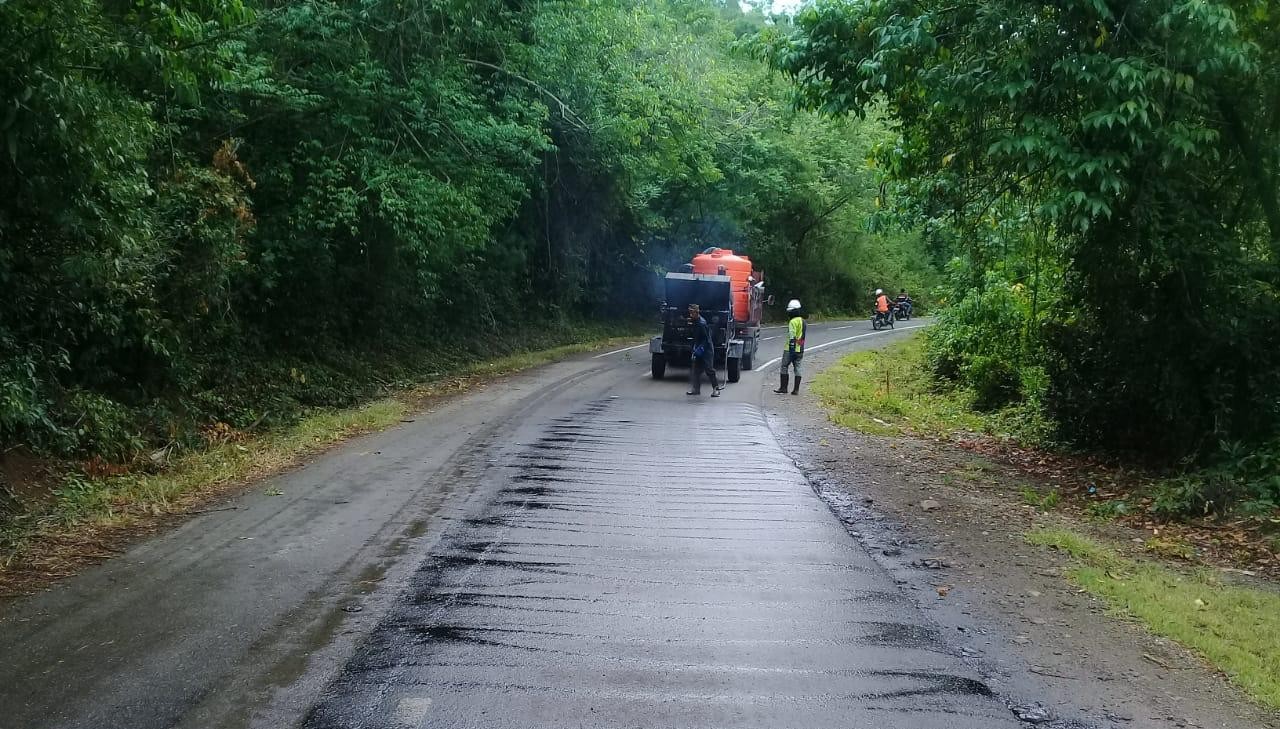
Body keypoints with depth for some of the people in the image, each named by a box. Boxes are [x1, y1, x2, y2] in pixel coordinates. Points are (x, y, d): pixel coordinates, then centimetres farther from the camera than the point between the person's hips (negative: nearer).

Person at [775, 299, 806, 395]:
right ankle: (796, 390, 6)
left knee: (784, 367, 0)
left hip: (791, 349, -8)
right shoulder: (803, 321, 15)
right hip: (800, 349, 8)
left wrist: (791, 349, -20)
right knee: (797, 368, 8)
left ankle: (783, 388, 0)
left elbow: (792, 337, -19)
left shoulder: (793, 322, -14)